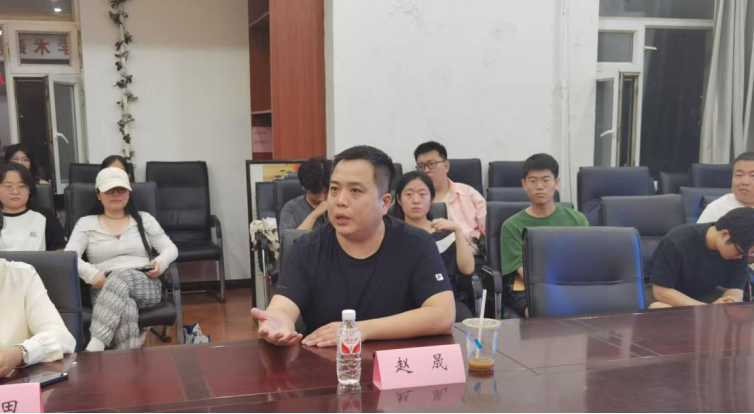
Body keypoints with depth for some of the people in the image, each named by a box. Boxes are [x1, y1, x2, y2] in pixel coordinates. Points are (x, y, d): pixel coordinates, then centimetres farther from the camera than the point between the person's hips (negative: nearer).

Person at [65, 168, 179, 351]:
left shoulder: (144, 219, 19)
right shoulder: (86, 223, 17)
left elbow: (171, 249, 16)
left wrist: (161, 262, -10)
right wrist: (92, 274, -17)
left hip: (146, 286, 1)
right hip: (105, 290, 0)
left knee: (122, 276, -39)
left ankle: (93, 348, -50)